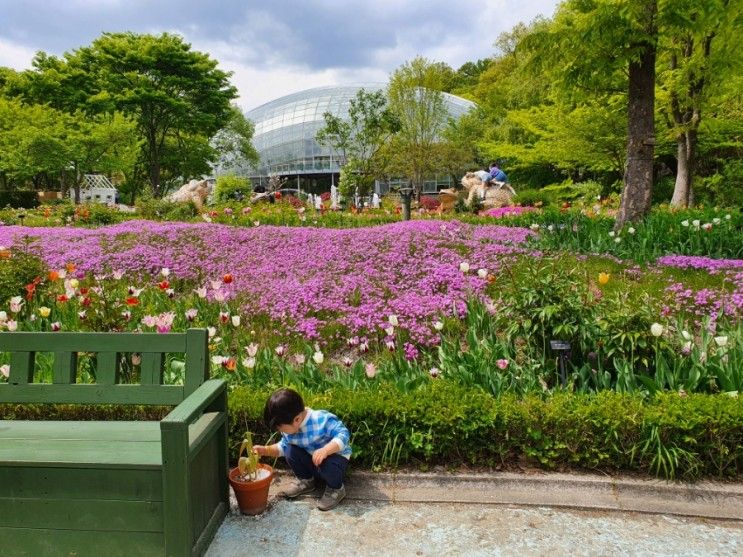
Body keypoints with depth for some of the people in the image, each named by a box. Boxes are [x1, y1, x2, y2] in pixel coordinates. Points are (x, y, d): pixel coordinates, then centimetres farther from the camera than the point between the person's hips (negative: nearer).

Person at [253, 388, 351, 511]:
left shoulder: (322, 419, -34)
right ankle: (306, 481, 10)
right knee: (290, 451, -14)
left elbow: (343, 434, -34)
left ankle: (336, 489, -3)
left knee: (327, 465, -37)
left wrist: (325, 450, -47)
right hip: (311, 460, 6)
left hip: (336, 456, -6)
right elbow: (283, 446, 6)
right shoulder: (289, 428, -11)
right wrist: (266, 450, -11)